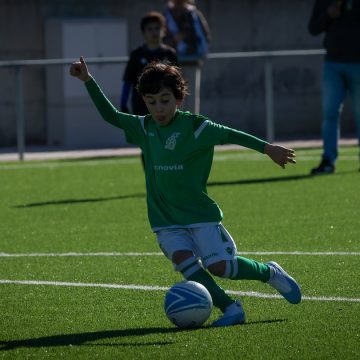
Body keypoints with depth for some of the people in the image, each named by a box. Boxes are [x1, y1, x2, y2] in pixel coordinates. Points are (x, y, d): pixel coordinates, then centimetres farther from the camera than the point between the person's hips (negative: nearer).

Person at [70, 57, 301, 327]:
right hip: (165, 221, 4)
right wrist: (88, 81, 12)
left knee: (219, 265, -13)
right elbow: (110, 115, 18)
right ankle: (231, 309, -16)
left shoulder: (193, 126, -9)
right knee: (184, 260, -20)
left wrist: (267, 148, -17)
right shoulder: (145, 128, 8)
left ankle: (270, 273, 15)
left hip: (200, 214, -4)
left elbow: (228, 134, -10)